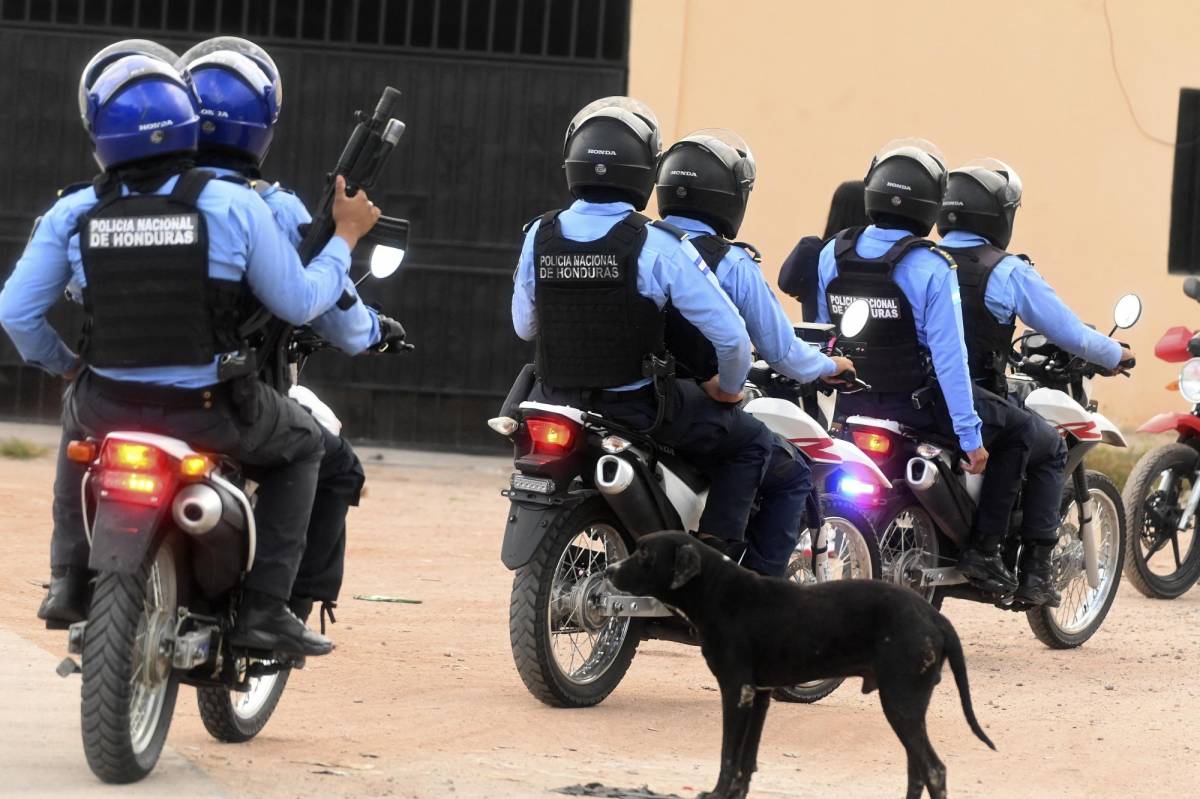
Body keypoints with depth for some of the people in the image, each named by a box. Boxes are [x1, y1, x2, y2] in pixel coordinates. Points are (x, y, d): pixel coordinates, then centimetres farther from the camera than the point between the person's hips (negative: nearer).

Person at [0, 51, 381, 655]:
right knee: (299, 445, 27)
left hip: (108, 408, 3)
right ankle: (263, 609, 13)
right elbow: (299, 303, -3)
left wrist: (65, 366, 20)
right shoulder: (233, 206, -9)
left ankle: (71, 580, 34)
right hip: (209, 414, -2)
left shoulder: (73, 214, -3)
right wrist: (346, 236, 14)